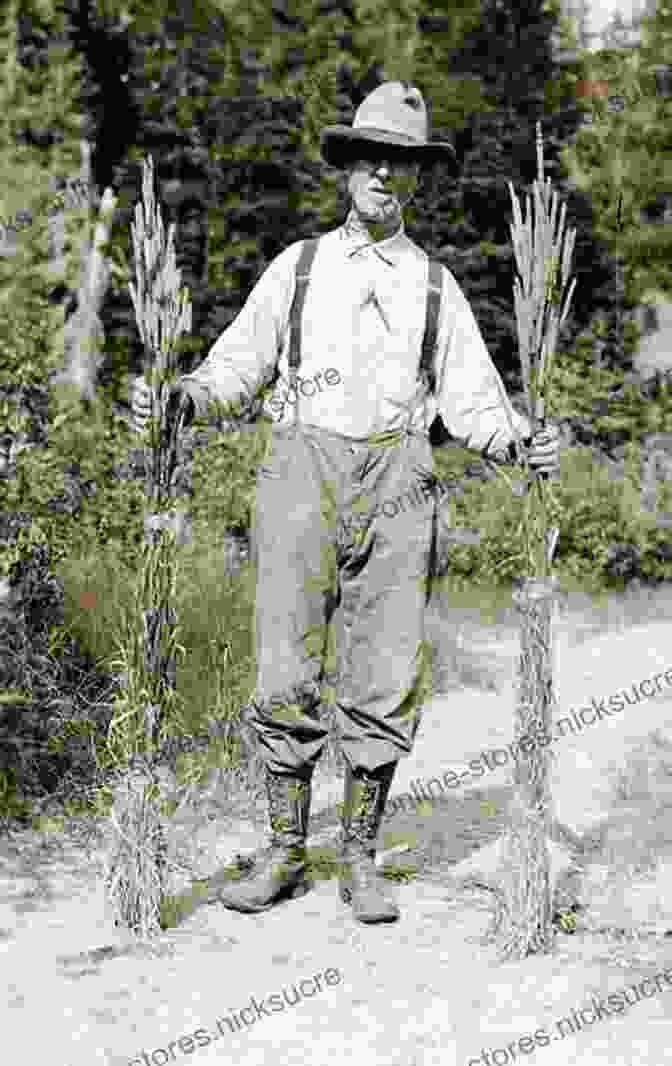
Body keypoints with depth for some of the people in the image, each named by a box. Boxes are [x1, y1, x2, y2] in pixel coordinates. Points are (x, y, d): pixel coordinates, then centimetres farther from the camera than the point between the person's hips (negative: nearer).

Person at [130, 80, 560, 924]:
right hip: (304, 471, 0)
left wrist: (522, 443, -11)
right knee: (287, 677, -4)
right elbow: (239, 361, 11)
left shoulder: (437, 286, 13)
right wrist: (178, 397, -9)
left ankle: (359, 862, 11)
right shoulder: (298, 267, 12)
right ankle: (285, 856, 9)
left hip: (393, 484, 1)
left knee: (385, 685, -1)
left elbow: (470, 401, 9)